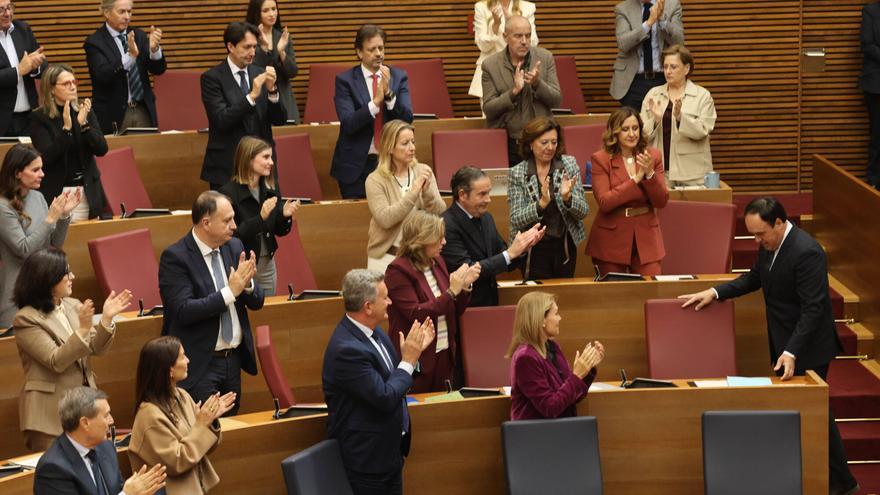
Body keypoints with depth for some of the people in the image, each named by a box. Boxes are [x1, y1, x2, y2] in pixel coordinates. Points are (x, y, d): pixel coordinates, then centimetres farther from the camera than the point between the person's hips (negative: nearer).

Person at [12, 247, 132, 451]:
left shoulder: (73, 306, 7)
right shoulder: (26, 319, -11)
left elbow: (96, 349, 5)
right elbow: (56, 362, -19)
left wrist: (106, 318, -11)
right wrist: (83, 329, -28)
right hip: (51, 411, -6)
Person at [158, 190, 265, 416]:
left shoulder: (234, 247, 6)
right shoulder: (175, 257, -13)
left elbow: (256, 302, 8)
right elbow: (184, 311, -23)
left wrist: (246, 283, -15)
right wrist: (231, 291, -24)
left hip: (234, 358, 6)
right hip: (200, 364, -6)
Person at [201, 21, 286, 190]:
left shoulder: (260, 74, 8)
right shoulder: (212, 78, -5)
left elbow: (279, 119, 5)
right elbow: (221, 120, -16)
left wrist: (272, 90, -12)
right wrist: (252, 96, -23)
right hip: (227, 166, -4)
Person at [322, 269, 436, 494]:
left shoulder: (370, 330, 0)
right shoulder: (347, 349, -27)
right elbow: (385, 398, -26)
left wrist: (414, 350, 0)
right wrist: (408, 360, -16)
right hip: (367, 457, -9)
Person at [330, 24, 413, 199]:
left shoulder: (399, 77, 5)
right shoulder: (345, 80, -3)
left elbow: (407, 119, -4)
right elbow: (348, 123, -14)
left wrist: (389, 93, -18)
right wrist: (376, 101, -24)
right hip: (356, 165, -2)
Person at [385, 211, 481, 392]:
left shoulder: (437, 262, 8)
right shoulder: (398, 271, -13)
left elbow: (453, 313, 15)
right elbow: (415, 315, -22)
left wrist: (465, 286, -2)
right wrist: (451, 292, -22)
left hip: (445, 356, 7)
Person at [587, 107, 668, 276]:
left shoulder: (653, 156, 3)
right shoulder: (600, 159, -6)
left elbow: (661, 202, 0)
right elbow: (604, 202, -16)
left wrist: (650, 174, -16)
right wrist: (636, 179, -18)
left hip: (646, 238, 2)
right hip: (611, 240, -2)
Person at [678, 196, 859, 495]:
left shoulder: (806, 252, -25)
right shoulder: (769, 244, 2)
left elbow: (813, 309, -27)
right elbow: (754, 279, 18)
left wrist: (791, 352, -33)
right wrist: (715, 293, 5)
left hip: (806, 347, -9)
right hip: (783, 345, 9)